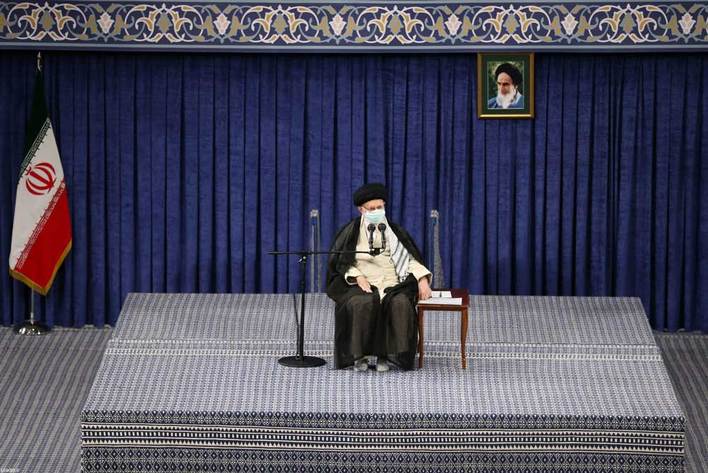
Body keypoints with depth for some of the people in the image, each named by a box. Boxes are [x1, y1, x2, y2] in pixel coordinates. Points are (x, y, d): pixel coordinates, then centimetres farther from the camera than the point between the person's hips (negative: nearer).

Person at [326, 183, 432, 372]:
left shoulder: (395, 231, 14)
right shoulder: (351, 232, 8)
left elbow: (412, 258, 10)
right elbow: (340, 262, 6)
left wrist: (422, 279, -8)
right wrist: (357, 277, -12)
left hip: (392, 285, 2)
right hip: (362, 285, -2)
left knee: (401, 303, -33)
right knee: (362, 304, -37)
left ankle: (386, 353, -26)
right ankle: (359, 355, -27)